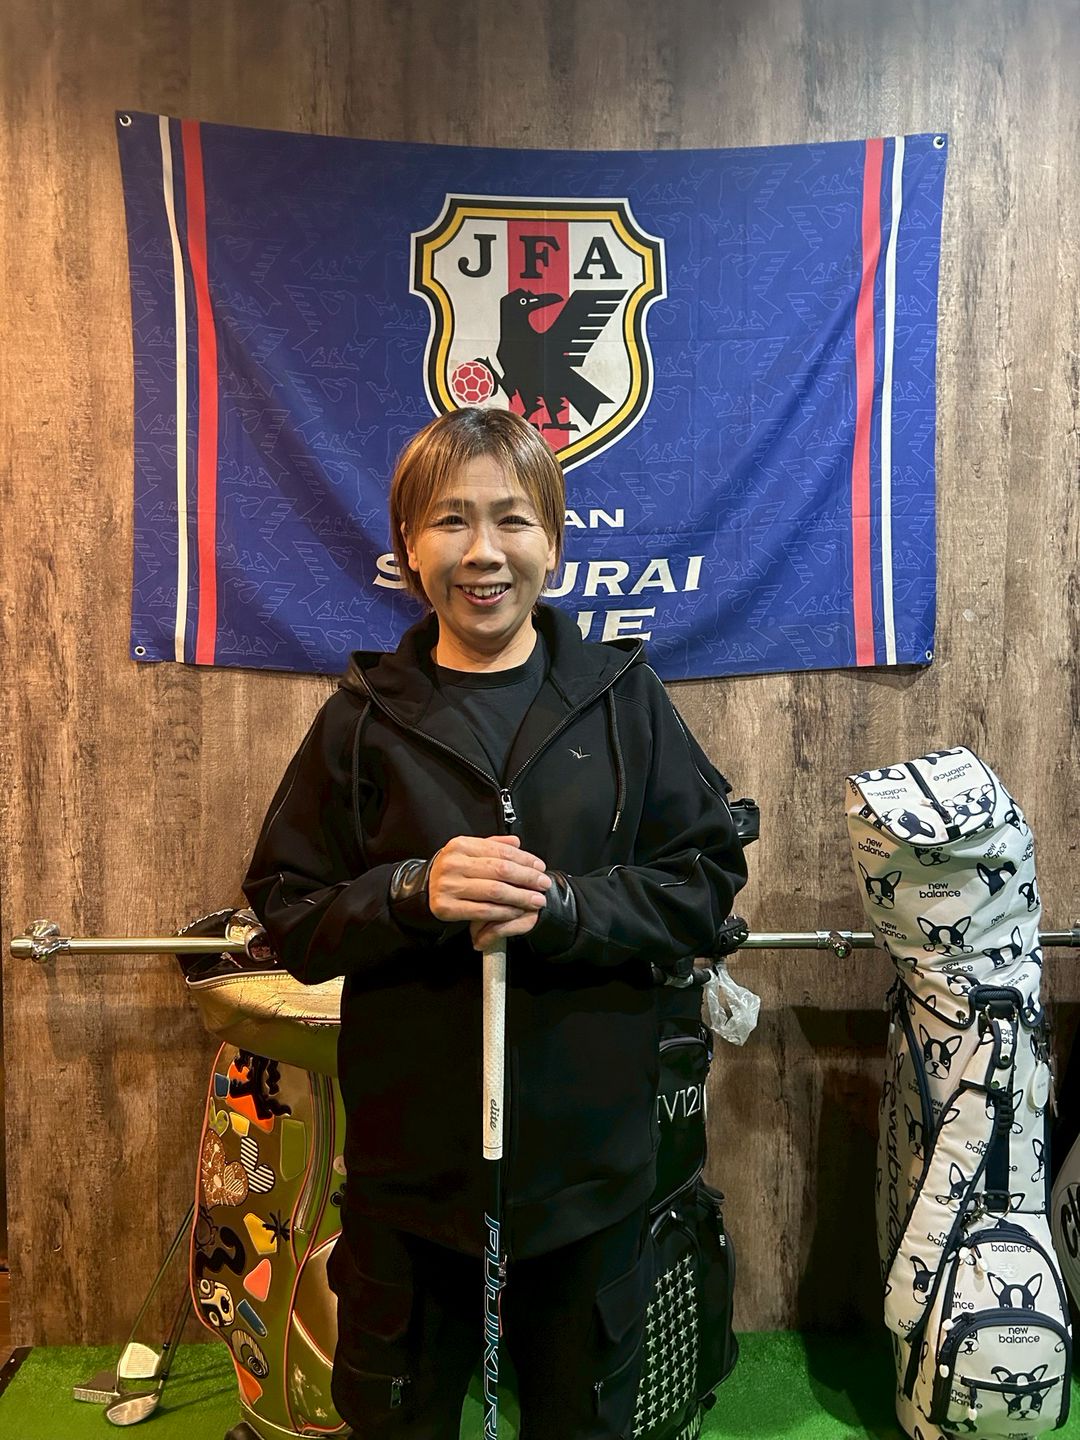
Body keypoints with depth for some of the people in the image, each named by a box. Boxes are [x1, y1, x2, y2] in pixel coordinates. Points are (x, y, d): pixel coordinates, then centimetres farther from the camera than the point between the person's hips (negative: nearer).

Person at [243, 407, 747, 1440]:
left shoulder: (623, 700, -4)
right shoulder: (365, 718, -4)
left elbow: (706, 882, -5)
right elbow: (288, 915, -2)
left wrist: (561, 905, -20)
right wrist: (413, 892, -20)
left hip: (590, 1150, 1)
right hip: (410, 1151, 0)